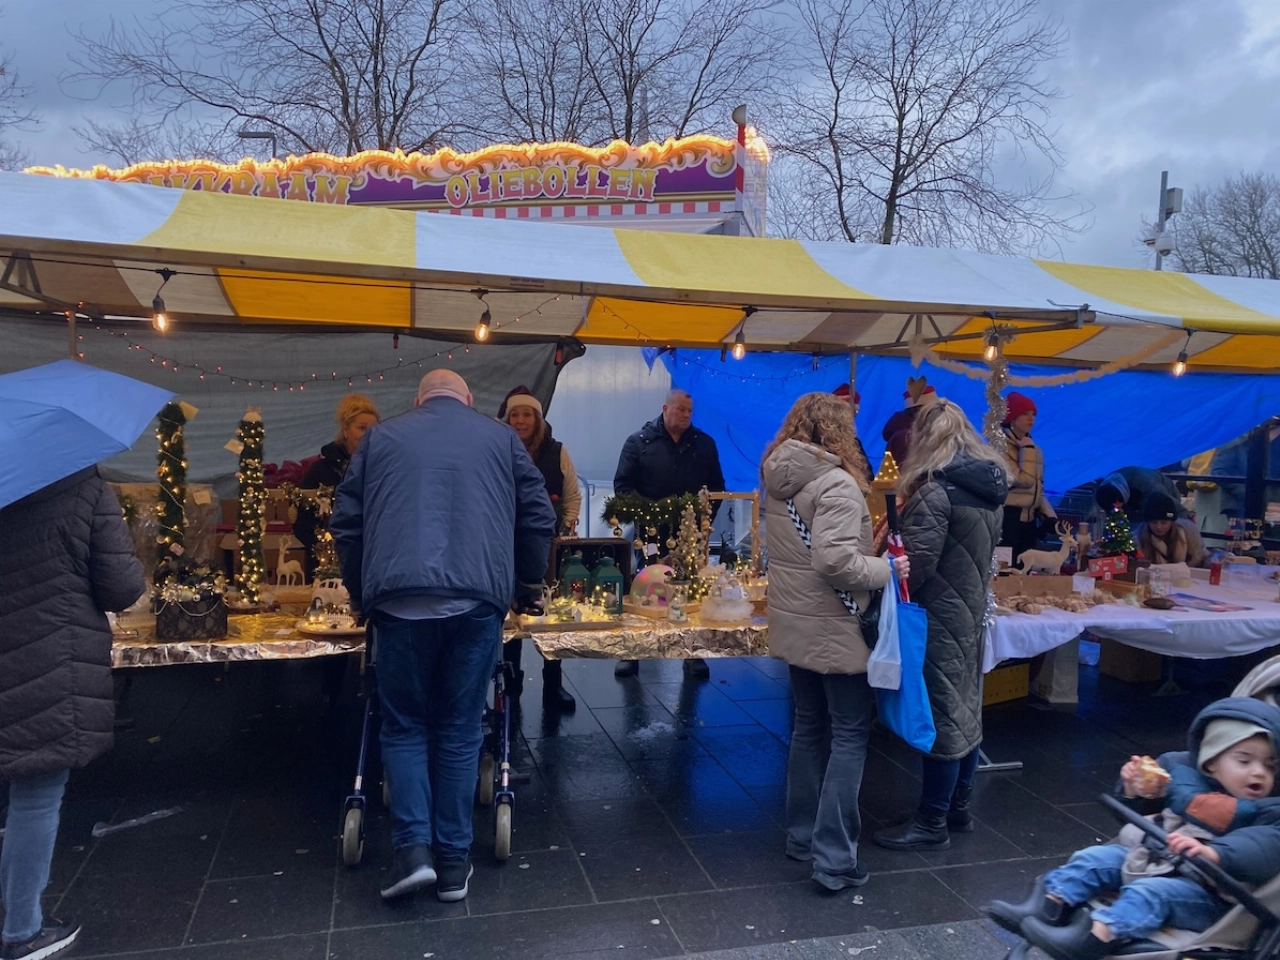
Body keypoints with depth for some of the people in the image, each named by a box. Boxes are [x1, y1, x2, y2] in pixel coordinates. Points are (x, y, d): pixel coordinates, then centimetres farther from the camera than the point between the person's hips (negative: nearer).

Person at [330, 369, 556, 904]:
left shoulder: (381, 437, 17)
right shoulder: (500, 438, 17)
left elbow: (346, 523, 15)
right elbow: (539, 518, 12)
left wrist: (361, 594, 25)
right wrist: (529, 583, 24)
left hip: (400, 599, 0)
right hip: (478, 599, 0)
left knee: (404, 726, 14)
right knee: (459, 730, 11)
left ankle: (413, 848, 4)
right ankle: (453, 861, 15)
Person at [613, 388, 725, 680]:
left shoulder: (704, 443, 7)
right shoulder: (639, 441, -1)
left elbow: (717, 486, 10)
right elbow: (623, 485, -4)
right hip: (651, 533, -2)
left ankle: (693, 654, 18)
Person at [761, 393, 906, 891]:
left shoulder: (775, 478, 6)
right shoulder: (836, 483, -20)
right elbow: (835, 559, -29)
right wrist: (887, 569, -15)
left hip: (794, 624, 8)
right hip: (834, 628, -8)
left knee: (809, 725, 19)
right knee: (850, 734, 2)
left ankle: (802, 835, 29)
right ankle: (834, 858, 3)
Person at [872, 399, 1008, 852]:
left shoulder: (936, 491, -21)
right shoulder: (990, 488, 6)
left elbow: (917, 564, -21)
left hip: (942, 614, -9)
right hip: (974, 609, 9)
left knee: (942, 714, -1)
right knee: (965, 708, 16)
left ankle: (931, 824, 11)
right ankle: (958, 808, 30)